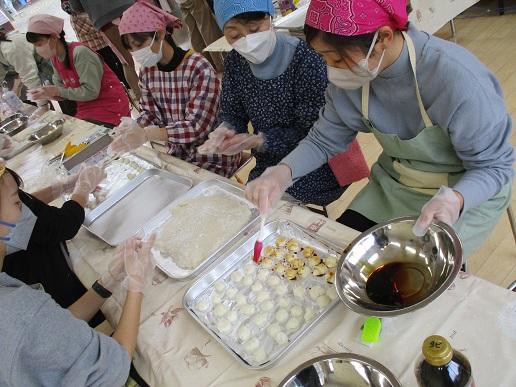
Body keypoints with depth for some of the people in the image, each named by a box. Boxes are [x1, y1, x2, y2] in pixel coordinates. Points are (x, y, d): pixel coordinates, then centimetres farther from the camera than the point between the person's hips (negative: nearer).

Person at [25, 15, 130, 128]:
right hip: (88, 109, 8)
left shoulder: (79, 53, -20)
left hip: (110, 107, -8)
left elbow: (91, 91, -24)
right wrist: (48, 94, -13)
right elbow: (61, 88, 8)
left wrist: (57, 91, -21)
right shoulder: (54, 58, 5)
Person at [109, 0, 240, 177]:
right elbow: (150, 113, 5)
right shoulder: (147, 71, -3)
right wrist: (135, 129, -18)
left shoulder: (199, 68, -23)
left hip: (212, 159, -6)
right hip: (178, 154, 6)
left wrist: (146, 134, -35)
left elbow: (197, 126, -27)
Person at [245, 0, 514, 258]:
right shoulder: (352, 75, -15)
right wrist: (283, 172, -22)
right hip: (394, 184, 5)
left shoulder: (457, 78, -31)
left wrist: (453, 201, -41)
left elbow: (493, 166, -20)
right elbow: (324, 140, -3)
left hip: (469, 192, -5)